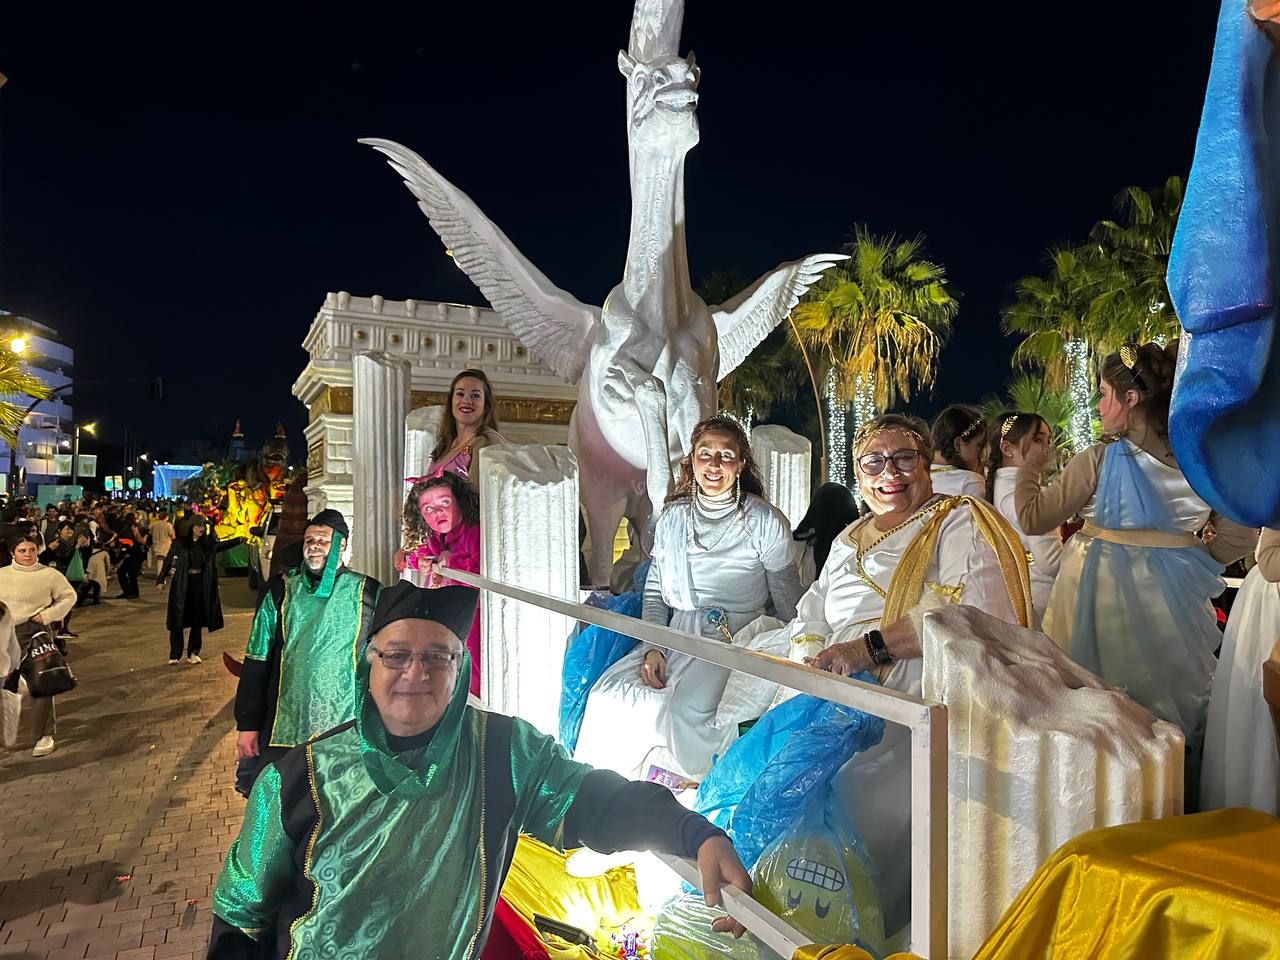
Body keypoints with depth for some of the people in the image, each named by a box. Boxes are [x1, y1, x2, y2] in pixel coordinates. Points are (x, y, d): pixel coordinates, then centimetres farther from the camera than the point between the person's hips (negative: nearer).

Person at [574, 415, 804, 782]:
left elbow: (788, 603, 1)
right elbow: (655, 589, 11)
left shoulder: (766, 522, -3)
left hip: (736, 640, -4)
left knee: (686, 709, -30)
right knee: (608, 693, -16)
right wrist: (653, 648, -2)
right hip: (677, 633, 5)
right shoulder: (673, 517, 10)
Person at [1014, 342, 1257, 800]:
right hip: (1174, 592, 5)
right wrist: (1193, 563, 15)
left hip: (1103, 590, -4)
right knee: (1172, 703, 18)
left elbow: (1032, 518, -11)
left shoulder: (1101, 459, -16)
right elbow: (1239, 536, 5)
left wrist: (1029, 467, 3)